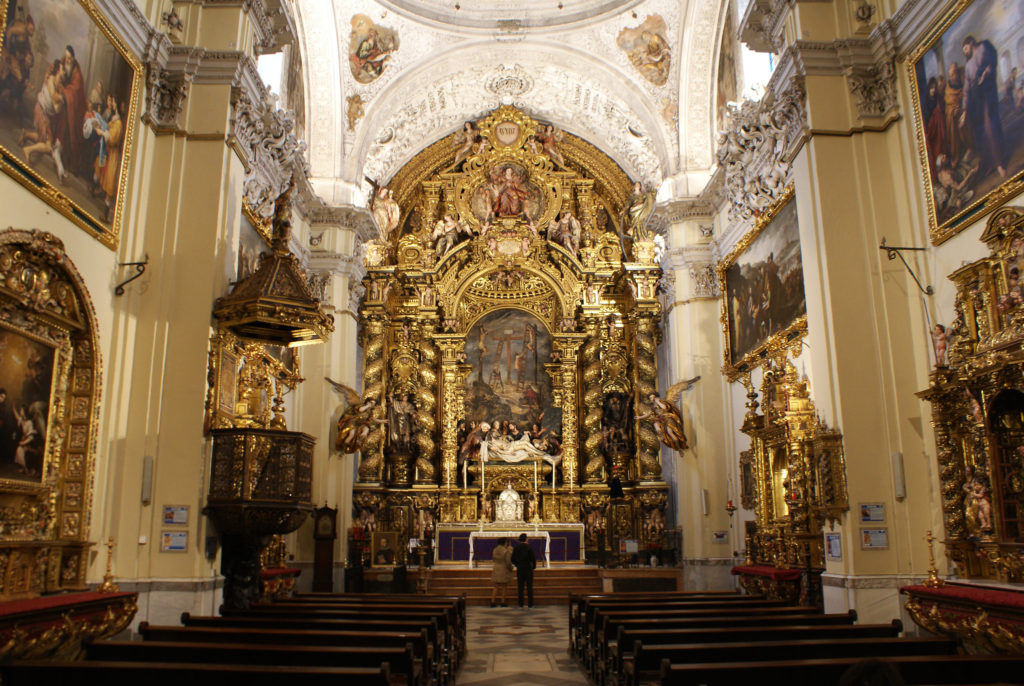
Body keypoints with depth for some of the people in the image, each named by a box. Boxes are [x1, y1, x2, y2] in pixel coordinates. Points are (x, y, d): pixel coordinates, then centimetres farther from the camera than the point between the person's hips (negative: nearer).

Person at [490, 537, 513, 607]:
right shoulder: (506, 551, -17)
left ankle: (492, 602, 7)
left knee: (496, 587, 12)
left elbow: (493, 559, 11)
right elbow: (508, 562, -17)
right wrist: (510, 568, 0)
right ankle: (503, 602, 13)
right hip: (504, 570, -5)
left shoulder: (495, 550, 1)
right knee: (504, 587, 8)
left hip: (496, 569, 5)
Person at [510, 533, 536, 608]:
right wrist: (533, 566, 3)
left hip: (519, 569, 3)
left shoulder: (516, 547, 1)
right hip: (528, 568, -3)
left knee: (520, 587, 8)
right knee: (529, 586, 3)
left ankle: (520, 603, 8)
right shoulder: (529, 547, -10)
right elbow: (533, 558, -12)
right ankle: (530, 603, 3)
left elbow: (513, 559, 5)